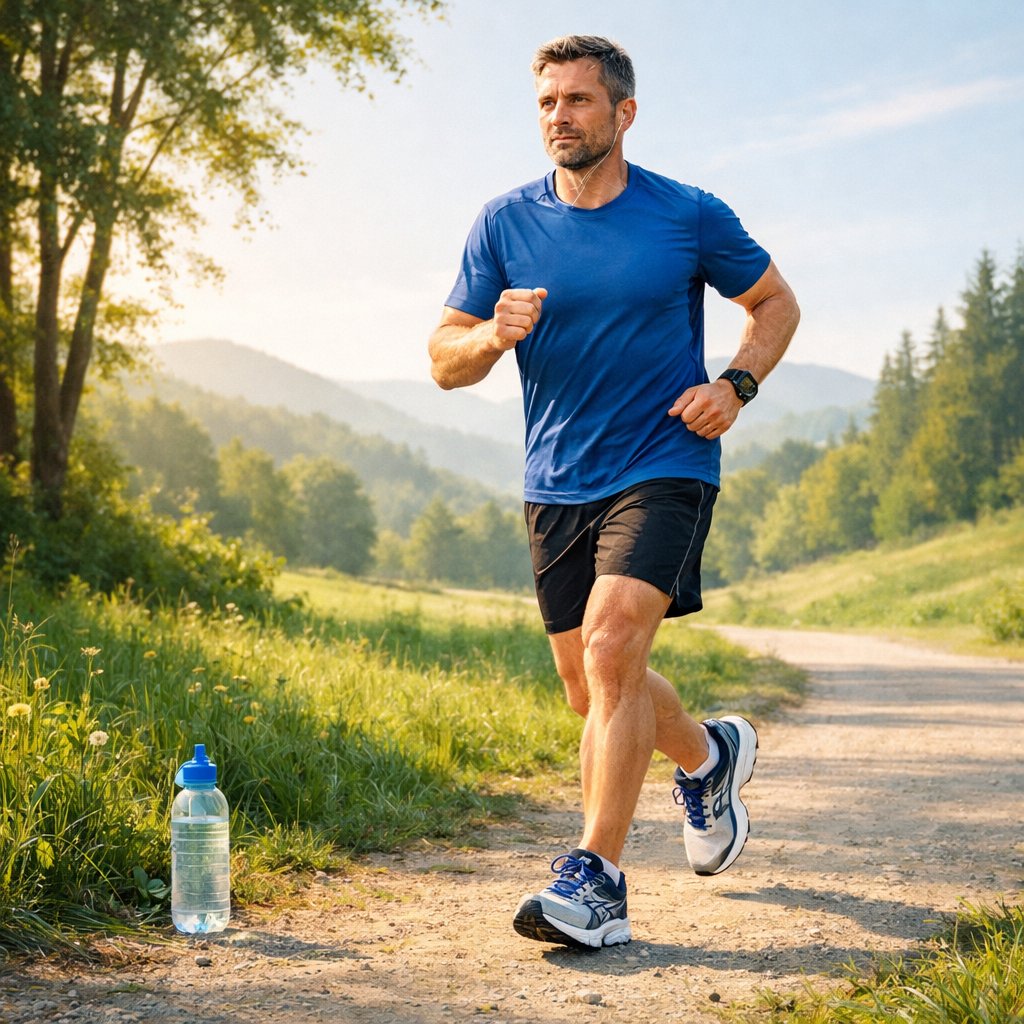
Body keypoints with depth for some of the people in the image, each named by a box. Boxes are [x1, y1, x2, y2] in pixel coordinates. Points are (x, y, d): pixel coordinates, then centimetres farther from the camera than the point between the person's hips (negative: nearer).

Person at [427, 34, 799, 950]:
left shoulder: (689, 216, -3)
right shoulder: (505, 224, 2)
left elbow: (775, 302, 11)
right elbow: (444, 361, 3)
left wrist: (736, 385, -7)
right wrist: (494, 335, -20)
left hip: (664, 470, -4)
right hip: (557, 485, 4)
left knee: (611, 646, -22)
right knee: (591, 690, 11)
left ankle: (596, 882, -17)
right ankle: (709, 754, 42)